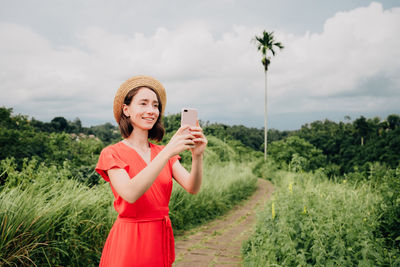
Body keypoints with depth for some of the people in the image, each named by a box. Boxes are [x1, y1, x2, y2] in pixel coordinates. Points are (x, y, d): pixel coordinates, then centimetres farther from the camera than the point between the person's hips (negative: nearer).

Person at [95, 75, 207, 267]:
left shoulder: (163, 153, 7)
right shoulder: (112, 154, -8)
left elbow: (192, 188, -8)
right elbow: (130, 194, -26)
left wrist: (197, 155, -27)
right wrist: (168, 152, -32)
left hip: (161, 239, 5)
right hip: (129, 242, -5)